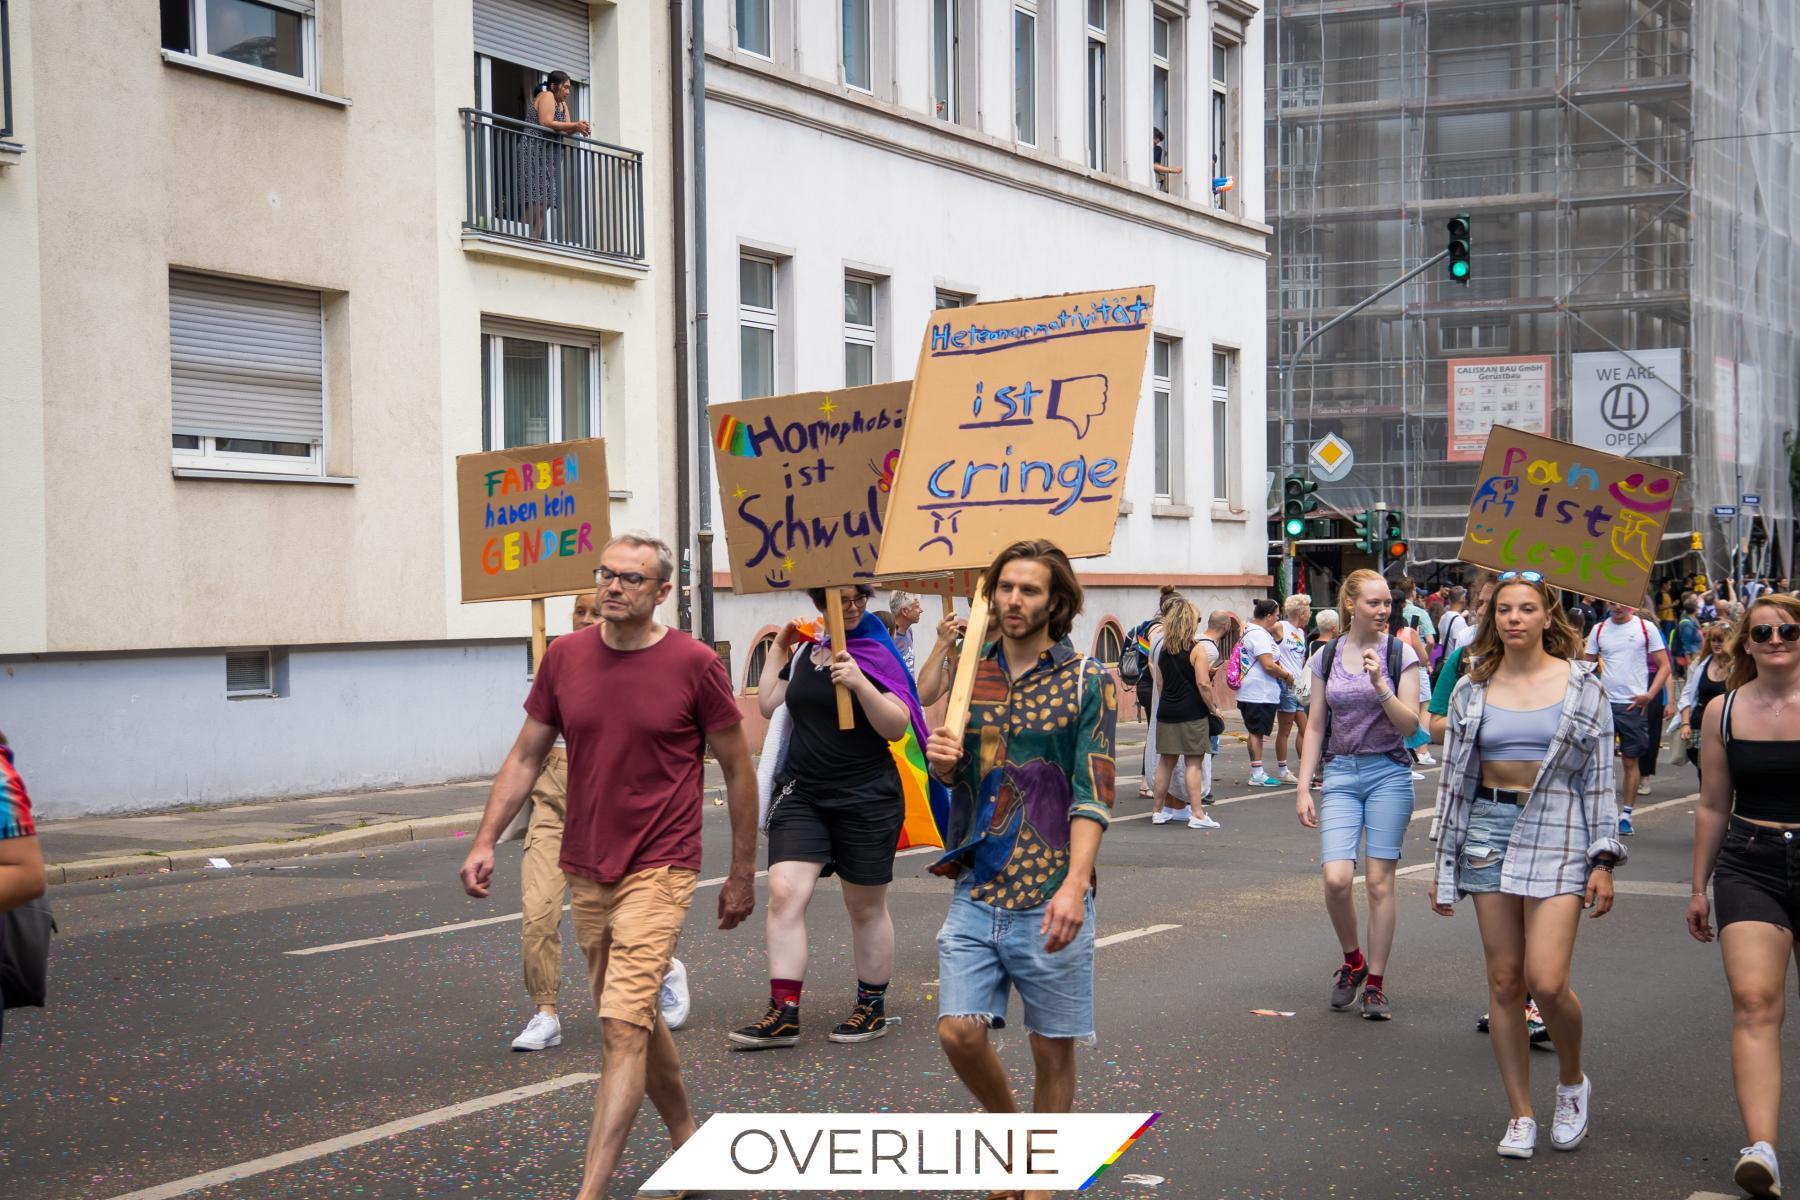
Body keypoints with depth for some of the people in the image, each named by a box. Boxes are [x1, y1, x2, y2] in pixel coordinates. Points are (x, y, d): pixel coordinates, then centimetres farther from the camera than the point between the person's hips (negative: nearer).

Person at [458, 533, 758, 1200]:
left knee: (623, 1026, -13)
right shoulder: (565, 657, 2)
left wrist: (743, 873, 2)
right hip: (586, 869, 5)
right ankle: (689, 1142, 37)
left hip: (658, 871, -5)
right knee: (637, 1018, 17)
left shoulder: (694, 665, -9)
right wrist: (485, 840, -2)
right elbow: (526, 756, 9)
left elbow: (738, 771, -1)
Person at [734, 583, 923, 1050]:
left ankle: (873, 1007, 25)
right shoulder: (804, 651, 8)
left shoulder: (876, 654, -6)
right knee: (784, 894, -11)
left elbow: (896, 726, -13)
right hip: (802, 793, 4)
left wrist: (859, 683, -26)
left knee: (866, 907, 9)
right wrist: (778, 648, 9)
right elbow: (768, 705, 14)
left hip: (866, 799, -4)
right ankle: (783, 1013, -11)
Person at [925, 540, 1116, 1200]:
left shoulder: (1086, 681, -3)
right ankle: (1008, 1123, 24)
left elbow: (1093, 793, -11)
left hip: (1050, 897, -3)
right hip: (977, 891, 3)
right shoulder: (970, 675, 9)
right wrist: (943, 764, -6)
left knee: (1052, 1047, 4)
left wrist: (1074, 885, -23)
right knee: (959, 1031, -5)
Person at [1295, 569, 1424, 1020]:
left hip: (1388, 773, -1)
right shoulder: (1326, 658, 6)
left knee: (1379, 881, 0)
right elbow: (1316, 727, 10)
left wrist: (1379, 686, -20)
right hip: (1340, 774, 1)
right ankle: (1352, 961, 14)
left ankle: (1375, 983, 11)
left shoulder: (1400, 654, -1)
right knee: (1336, 878, -12)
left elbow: (1410, 725, -6)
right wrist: (1303, 787, 5)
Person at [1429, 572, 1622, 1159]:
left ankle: (1573, 1081, 15)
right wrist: (1444, 865, 9)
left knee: (1546, 981, -13)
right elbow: (1453, 778, 11)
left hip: (1558, 833, -3)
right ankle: (1521, 1115, 13)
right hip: (1488, 832, 3)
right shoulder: (1472, 690, 8)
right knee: (1504, 982, 3)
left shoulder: (1582, 687, 2)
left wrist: (1603, 861, -3)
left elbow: (1600, 777, 2)